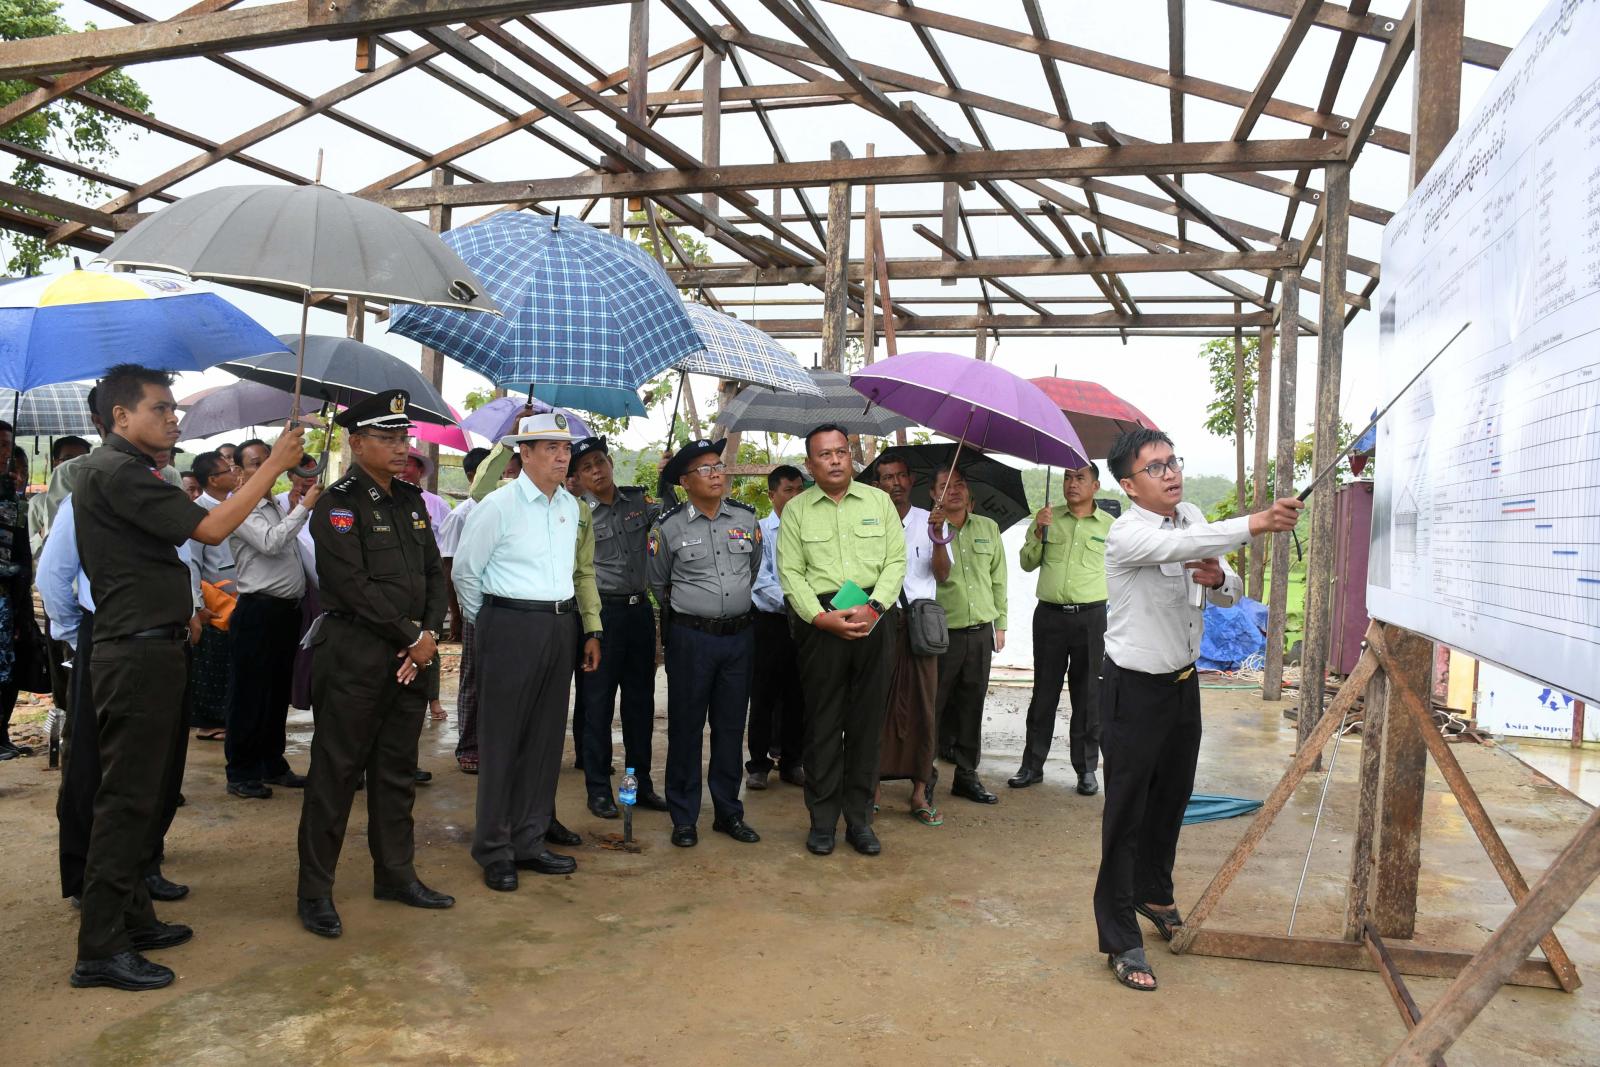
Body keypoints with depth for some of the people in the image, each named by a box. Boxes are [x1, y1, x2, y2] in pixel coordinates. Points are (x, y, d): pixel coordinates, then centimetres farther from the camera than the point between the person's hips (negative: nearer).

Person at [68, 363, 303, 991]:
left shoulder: (126, 470, 18)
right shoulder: (114, 471, -14)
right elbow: (211, 528, -20)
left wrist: (188, 609, 16)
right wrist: (275, 464, -16)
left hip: (148, 650, 10)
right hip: (138, 653, -10)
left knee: (139, 793, 16)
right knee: (126, 797, -6)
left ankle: (130, 918, 26)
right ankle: (100, 951, 1)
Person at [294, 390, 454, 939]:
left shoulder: (411, 499, 12)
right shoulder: (339, 503, -10)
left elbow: (433, 572, 13)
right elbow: (353, 586, -18)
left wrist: (430, 634, -2)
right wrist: (412, 636, -13)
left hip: (409, 654, 7)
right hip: (354, 656, -7)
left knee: (397, 769, 14)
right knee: (336, 772, 2)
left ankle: (396, 873, 26)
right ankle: (315, 890, 13)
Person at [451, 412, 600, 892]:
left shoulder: (575, 508, 10)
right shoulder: (498, 505, -7)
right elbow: (465, 570, -1)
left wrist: (592, 631, 15)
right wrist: (485, 624, 7)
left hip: (561, 626, 6)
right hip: (510, 624, -6)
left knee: (546, 736, 10)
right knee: (502, 737, 1)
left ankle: (530, 840, 22)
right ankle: (494, 850, 12)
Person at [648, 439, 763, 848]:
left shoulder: (746, 517, 4)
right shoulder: (669, 526, -5)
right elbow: (658, 583, 10)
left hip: (739, 634, 3)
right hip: (691, 638, -3)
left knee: (731, 726, 11)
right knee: (686, 727, 4)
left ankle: (728, 812, 23)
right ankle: (684, 817, 15)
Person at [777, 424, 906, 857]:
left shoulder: (879, 501, 8)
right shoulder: (796, 510, 5)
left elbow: (896, 560, 3)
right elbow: (790, 572, 0)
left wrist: (873, 607, -11)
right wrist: (823, 617, -13)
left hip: (874, 618, 1)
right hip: (820, 621, -1)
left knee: (867, 720, 5)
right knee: (823, 721, 3)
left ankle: (860, 819, 15)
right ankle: (822, 821, 13)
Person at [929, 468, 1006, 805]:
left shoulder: (988, 528, 11)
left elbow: (998, 579, 16)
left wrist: (1000, 623, 14)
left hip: (981, 632, 4)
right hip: (942, 633, -4)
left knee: (972, 705, 11)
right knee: (932, 706, 0)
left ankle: (966, 775, 22)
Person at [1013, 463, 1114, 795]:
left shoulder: (1109, 526, 5)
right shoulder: (1048, 518, 8)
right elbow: (1027, 563, 6)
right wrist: (1038, 532, -10)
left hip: (1091, 618, -1)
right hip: (1049, 615, 1)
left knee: (1088, 696, 4)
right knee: (1043, 693, 7)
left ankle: (1087, 769, 14)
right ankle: (1032, 765, 15)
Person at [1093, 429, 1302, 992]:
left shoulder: (1192, 519, 4)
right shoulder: (1126, 534, -20)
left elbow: (1229, 596, 10)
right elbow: (1180, 547, -42)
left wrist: (1218, 578, -14)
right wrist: (1257, 523, -52)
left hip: (1183, 681, 8)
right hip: (1135, 689, -8)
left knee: (1172, 799, 21)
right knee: (1126, 812, -2)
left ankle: (1154, 894, 44)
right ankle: (1120, 940, 8)